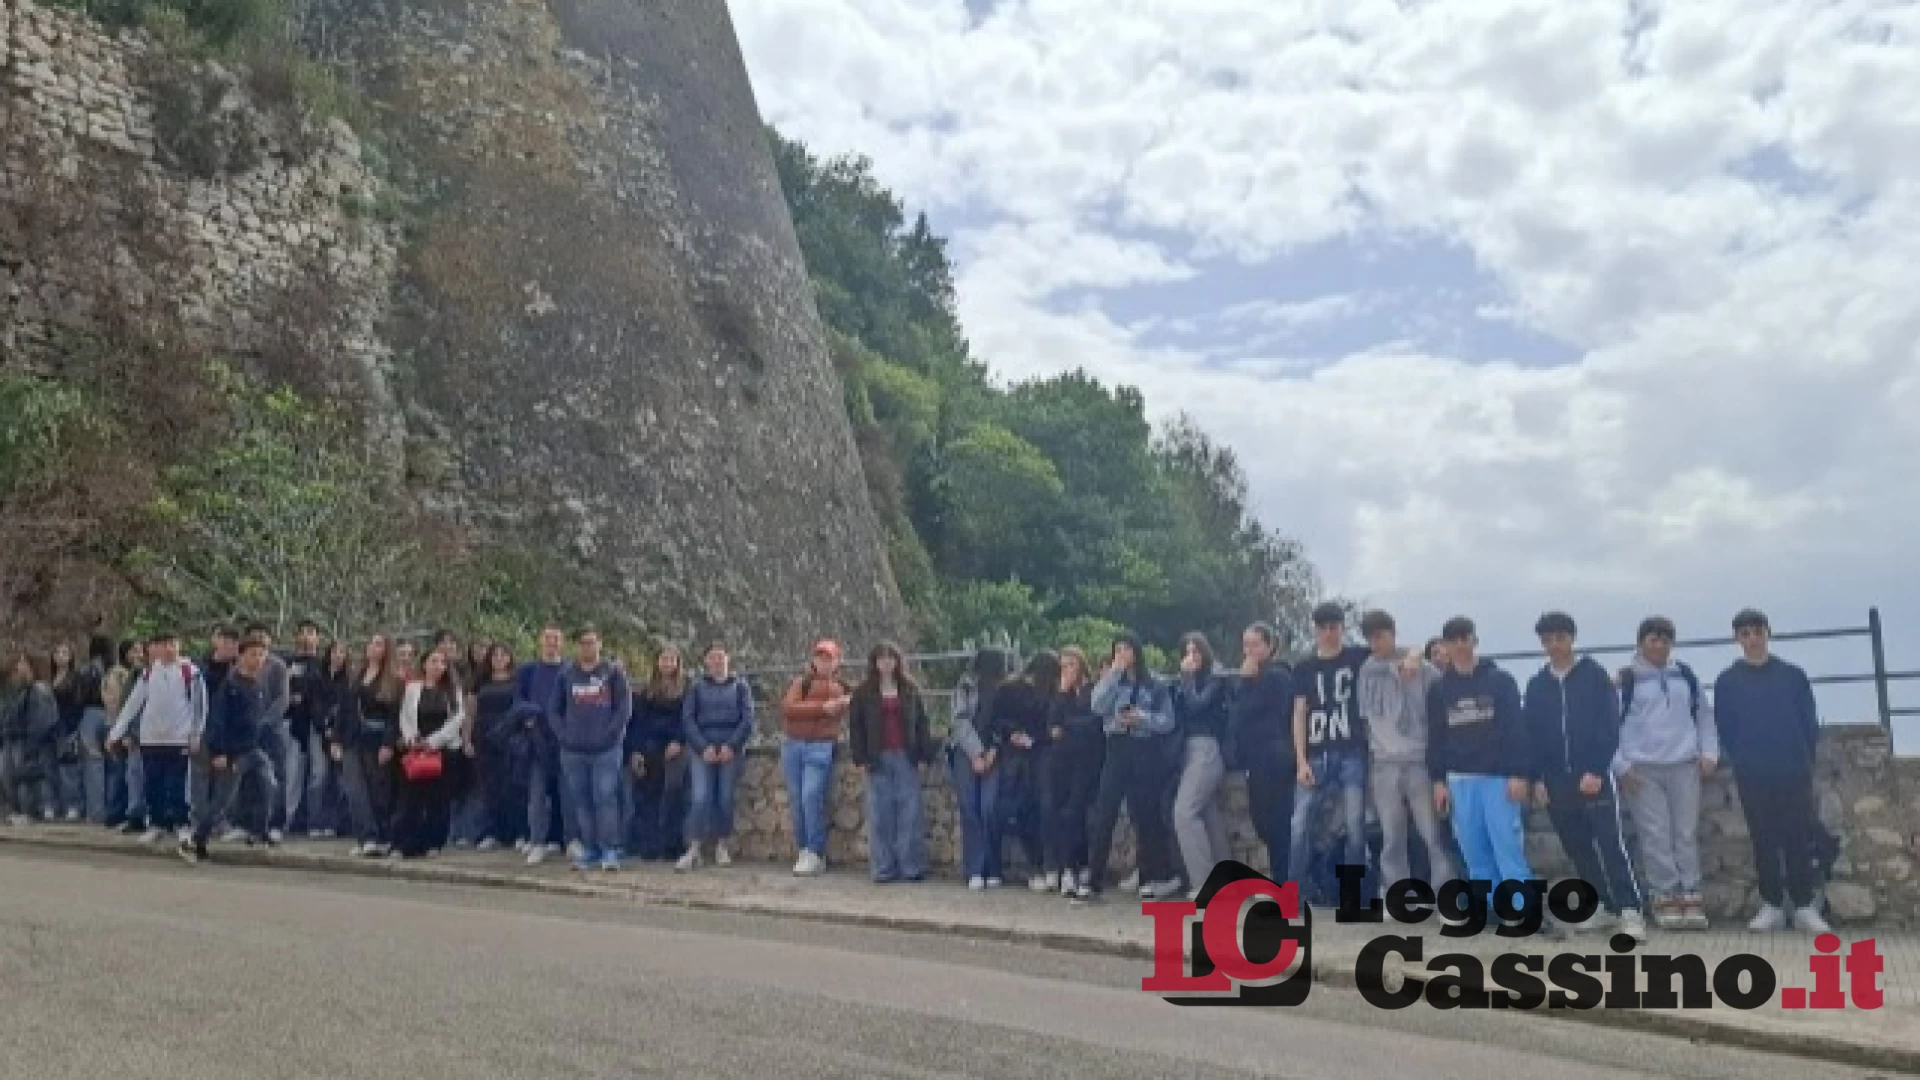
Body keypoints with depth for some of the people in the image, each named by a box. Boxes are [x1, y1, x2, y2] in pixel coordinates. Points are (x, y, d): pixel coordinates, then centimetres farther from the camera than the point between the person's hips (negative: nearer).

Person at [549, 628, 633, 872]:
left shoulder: (614, 672, 2)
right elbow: (555, 710, 12)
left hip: (606, 749, -3)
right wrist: (564, 735, -1)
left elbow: (624, 707, -2)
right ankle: (588, 848, 15)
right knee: (581, 801, 6)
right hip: (573, 750, 3)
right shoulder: (566, 675, 10)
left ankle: (610, 851, -2)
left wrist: (610, 734, -10)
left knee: (605, 798, -8)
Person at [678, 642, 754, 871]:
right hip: (702, 750, 0)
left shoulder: (740, 686, 8)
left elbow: (747, 719, 0)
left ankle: (722, 847, 13)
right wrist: (704, 747, -11)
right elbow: (687, 719, 1)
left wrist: (731, 745, -12)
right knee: (701, 798, -11)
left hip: (731, 750, 0)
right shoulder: (697, 688, 9)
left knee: (725, 799, 0)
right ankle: (693, 851, -12)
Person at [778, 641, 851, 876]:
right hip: (792, 745, 3)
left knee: (812, 797, -15)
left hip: (821, 747, -3)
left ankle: (815, 854, -9)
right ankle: (802, 851, 14)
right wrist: (822, 707, -11)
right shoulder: (800, 683, 12)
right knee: (796, 800, 4)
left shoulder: (842, 688, 10)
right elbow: (788, 708, -6)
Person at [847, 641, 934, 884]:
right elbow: (855, 726, 5)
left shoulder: (911, 690, 9)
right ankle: (883, 868, 5)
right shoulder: (863, 693, 6)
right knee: (880, 815, 0)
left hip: (906, 757, 1)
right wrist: (860, 758, -2)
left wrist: (923, 755, 1)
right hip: (878, 758, 0)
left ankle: (911, 866, 4)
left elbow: (922, 724, 8)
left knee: (910, 813, -1)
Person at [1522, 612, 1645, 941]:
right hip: (1557, 780, 4)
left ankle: (1631, 911, -10)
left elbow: (1610, 725, -7)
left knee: (1610, 844, -11)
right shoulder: (1537, 685, 9)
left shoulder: (1595, 675, -1)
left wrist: (1596, 771, -14)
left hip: (1594, 775, -4)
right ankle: (1604, 906, 18)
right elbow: (1530, 734, 10)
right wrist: (1537, 779, 2)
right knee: (1578, 849, 8)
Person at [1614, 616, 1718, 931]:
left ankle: (1691, 897, 10)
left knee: (1687, 834, 5)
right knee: (1656, 836, -3)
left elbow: (1704, 714, 17)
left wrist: (1709, 753, 6)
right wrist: (1621, 765, -7)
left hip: (1685, 765, 3)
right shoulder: (1626, 679, -2)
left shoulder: (1685, 675, 11)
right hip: (1643, 768, -3)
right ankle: (1666, 898, 3)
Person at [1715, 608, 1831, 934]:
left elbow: (1810, 722, 4)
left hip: (1795, 773, 0)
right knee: (1764, 843, 6)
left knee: (1799, 840, 3)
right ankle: (1772, 905, 14)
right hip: (1752, 777, 0)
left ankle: (1804, 907, 12)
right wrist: (1741, 762, 0)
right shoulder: (1726, 682, 1)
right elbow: (1724, 729, 4)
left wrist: (1805, 760, 0)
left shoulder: (1793, 675, 2)